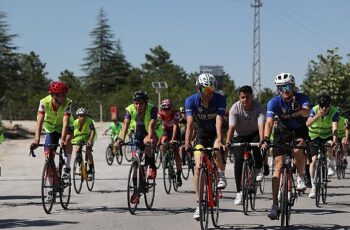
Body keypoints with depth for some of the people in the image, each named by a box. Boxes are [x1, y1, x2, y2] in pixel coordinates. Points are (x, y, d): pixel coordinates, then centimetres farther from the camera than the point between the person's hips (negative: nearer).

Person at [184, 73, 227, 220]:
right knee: (198, 167, -11)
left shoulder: (220, 99, -21)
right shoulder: (191, 101, -19)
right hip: (201, 134, 1)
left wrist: (219, 140, -47)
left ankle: (221, 174, 0)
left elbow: (219, 121, -32)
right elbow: (190, 123, -28)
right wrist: (187, 142, -44)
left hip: (215, 133, -1)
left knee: (217, 152, -34)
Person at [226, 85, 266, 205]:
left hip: (254, 134, -1)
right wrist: (227, 141, -48)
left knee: (256, 147, -33)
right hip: (239, 136, 1)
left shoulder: (259, 108, -24)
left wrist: (262, 141, -55)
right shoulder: (235, 108, -22)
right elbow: (231, 127, -31)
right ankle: (239, 192, -7)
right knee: (238, 160, -15)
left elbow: (261, 126, -37)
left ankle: (258, 169, -3)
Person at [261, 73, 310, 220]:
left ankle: (300, 177, -5)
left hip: (299, 131, -1)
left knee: (298, 150, -33)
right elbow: (269, 121, -32)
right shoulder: (274, 102, -21)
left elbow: (306, 113, -39)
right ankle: (275, 204, -7)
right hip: (282, 132, 1)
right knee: (278, 166, -9)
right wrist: (266, 139, -49)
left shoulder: (301, 98, -20)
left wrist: (299, 109, -62)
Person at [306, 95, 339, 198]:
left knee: (329, 147, -34)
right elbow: (308, 123, -36)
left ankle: (332, 165, -3)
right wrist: (318, 116, -52)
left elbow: (335, 127, -34)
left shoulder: (334, 112, -22)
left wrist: (335, 140, -51)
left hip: (328, 135, 0)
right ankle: (313, 187, -5)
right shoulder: (314, 110, -21)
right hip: (314, 136, 0)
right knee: (314, 159, -11)